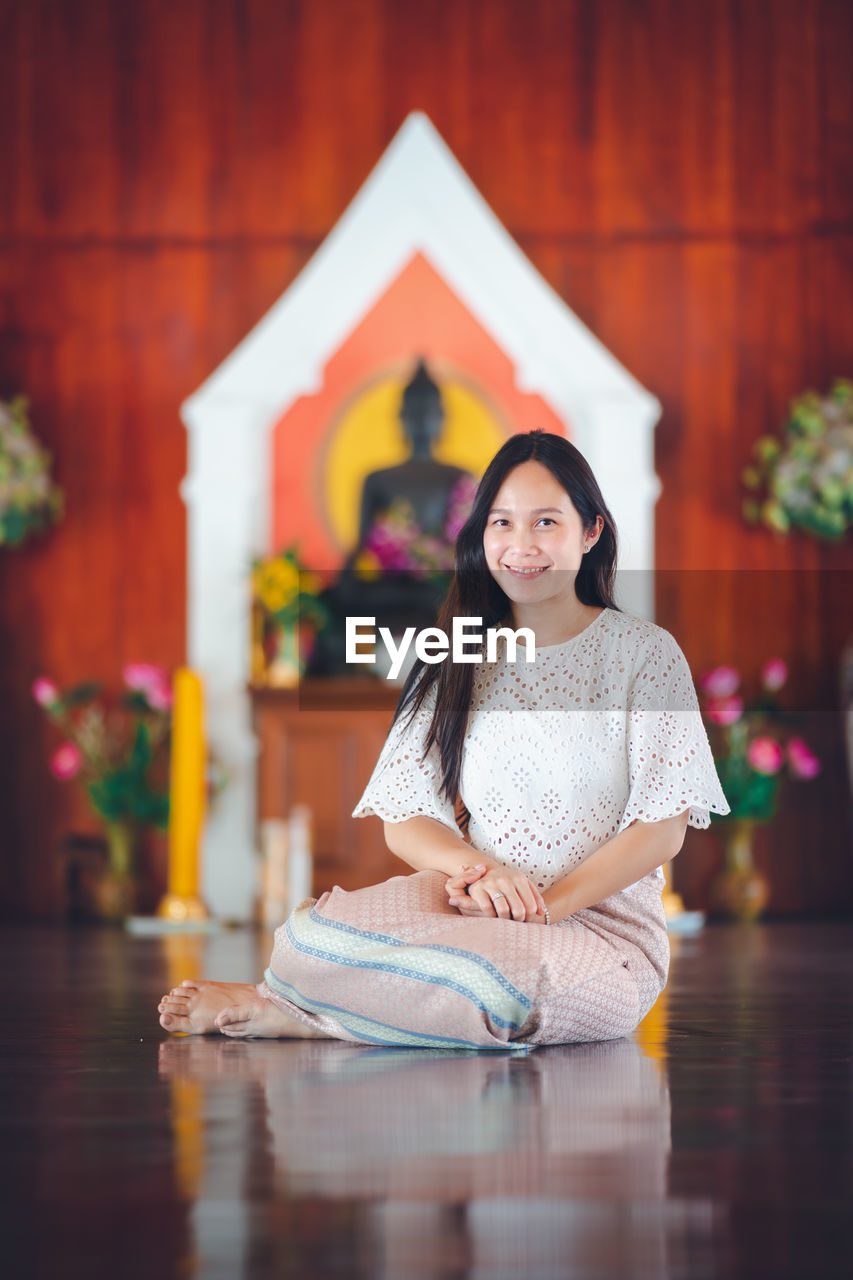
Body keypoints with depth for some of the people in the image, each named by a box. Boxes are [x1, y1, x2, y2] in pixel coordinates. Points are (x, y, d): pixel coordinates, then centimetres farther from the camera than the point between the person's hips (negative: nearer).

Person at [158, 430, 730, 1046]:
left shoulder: (644, 651, 2)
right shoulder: (456, 663, 12)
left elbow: (664, 828, -5)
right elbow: (405, 819, 7)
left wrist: (546, 904, -17)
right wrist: (475, 870, -16)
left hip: (605, 924, -1)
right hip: (479, 905, 1)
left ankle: (285, 1010, -17)